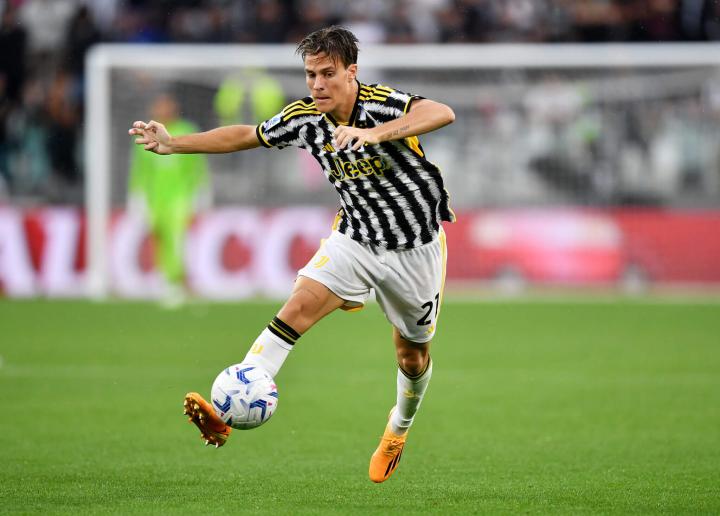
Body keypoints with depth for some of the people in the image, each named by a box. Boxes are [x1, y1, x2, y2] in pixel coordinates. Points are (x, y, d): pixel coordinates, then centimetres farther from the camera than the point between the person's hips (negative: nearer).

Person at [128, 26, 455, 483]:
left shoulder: (380, 105, -25)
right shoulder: (305, 117, -9)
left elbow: (443, 114, -44)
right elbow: (246, 135, 7)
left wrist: (374, 133, -55)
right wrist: (173, 144, 2)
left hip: (415, 247, -3)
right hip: (356, 237, 3)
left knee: (412, 356, 12)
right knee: (298, 308, -21)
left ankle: (398, 431, 45)